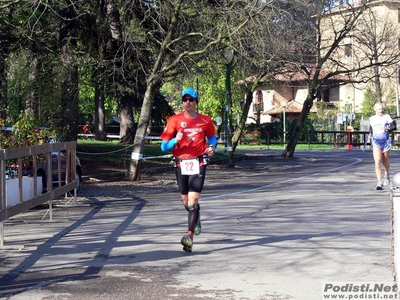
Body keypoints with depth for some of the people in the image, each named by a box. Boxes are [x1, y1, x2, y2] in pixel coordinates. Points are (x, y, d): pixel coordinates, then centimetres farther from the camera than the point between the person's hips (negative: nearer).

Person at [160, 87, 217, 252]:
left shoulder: (205, 120, 4)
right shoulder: (174, 120, 0)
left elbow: (212, 137, 22)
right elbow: (164, 146, -1)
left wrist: (211, 147, 1)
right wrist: (176, 140, -21)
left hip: (198, 163, -2)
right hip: (181, 164, 2)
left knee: (193, 199, -15)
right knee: (185, 201, 13)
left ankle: (189, 236, -19)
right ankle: (196, 218, 46)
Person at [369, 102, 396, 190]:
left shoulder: (387, 117, 1)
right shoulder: (372, 119, 9)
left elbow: (394, 126, -3)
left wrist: (389, 128, -23)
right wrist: (370, 134, 6)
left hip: (386, 142, 0)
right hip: (376, 142, 1)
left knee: (385, 162, 13)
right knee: (377, 162, -15)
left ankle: (387, 174, 47)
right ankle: (380, 183, -18)